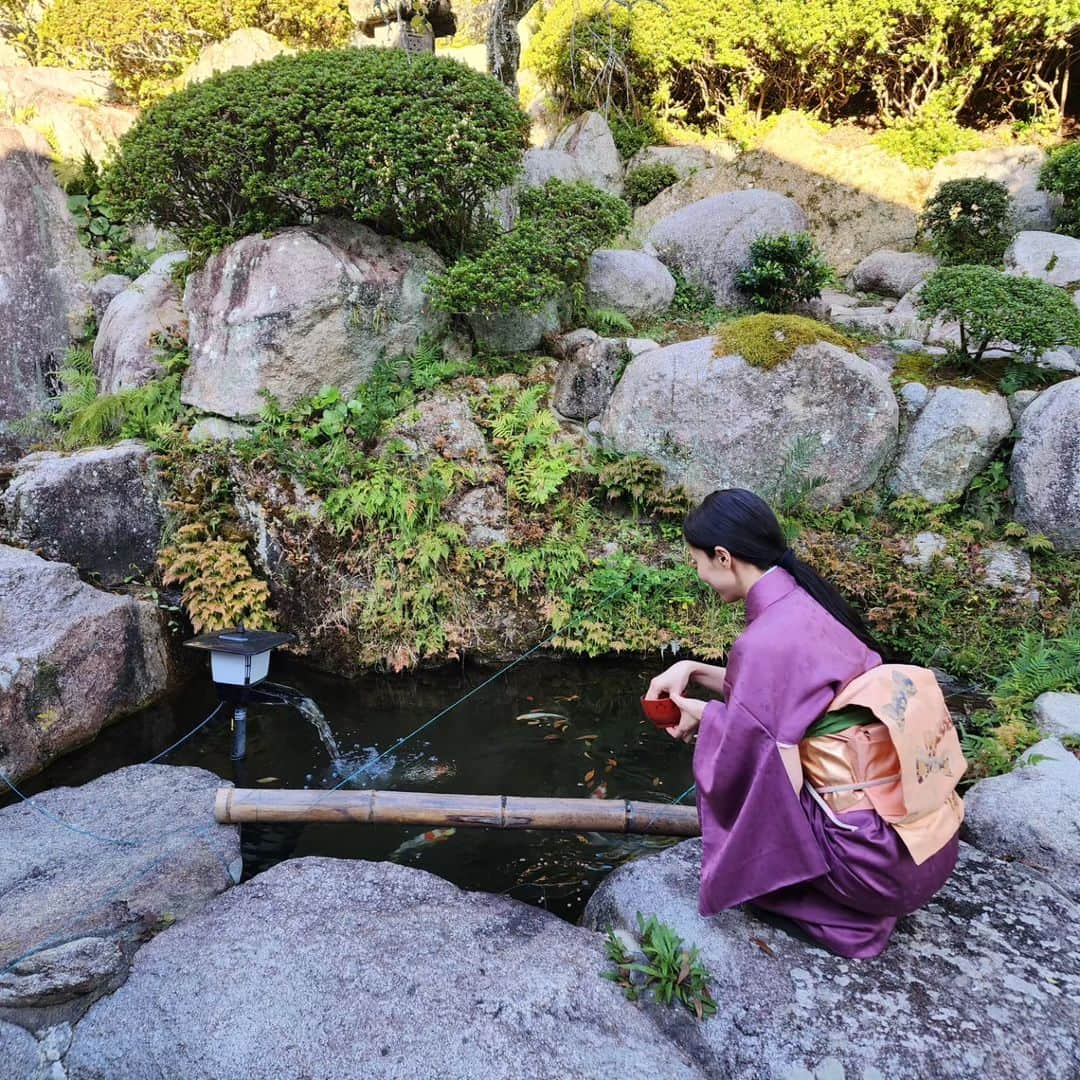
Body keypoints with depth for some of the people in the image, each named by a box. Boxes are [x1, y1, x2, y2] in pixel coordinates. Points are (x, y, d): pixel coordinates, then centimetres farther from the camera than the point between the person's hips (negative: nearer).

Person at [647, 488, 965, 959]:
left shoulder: (765, 640, -21)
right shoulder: (809, 601, 3)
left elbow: (739, 759, -14)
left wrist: (704, 717, 4)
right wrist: (693, 670, 15)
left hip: (882, 866, -8)